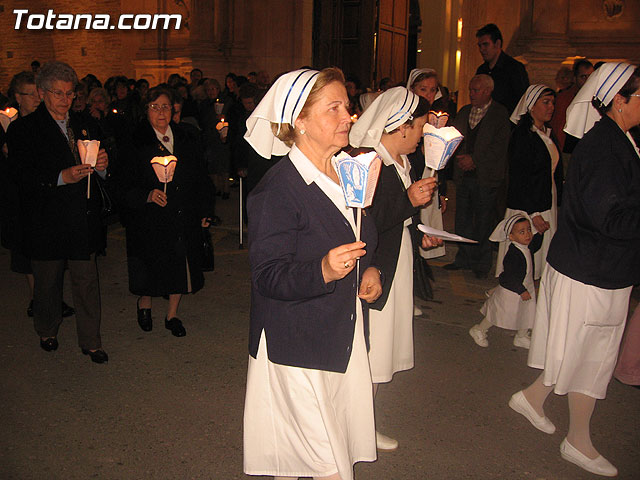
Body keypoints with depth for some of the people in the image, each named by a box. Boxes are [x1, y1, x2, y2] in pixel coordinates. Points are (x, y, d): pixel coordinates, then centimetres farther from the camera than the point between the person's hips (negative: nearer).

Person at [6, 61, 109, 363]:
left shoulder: (85, 126, 12)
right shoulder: (23, 129, -3)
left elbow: (100, 173, 14)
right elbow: (22, 176, -13)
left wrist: (102, 165, -10)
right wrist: (61, 177, -25)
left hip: (83, 221, 3)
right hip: (46, 222, -3)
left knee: (87, 281, 3)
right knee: (47, 282, 13)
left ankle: (91, 341, 15)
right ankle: (47, 332, 35)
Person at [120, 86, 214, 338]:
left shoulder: (185, 140, 7)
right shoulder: (135, 142, -5)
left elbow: (201, 178, 11)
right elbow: (126, 187, -7)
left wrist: (204, 211, 6)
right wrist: (147, 195, -25)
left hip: (184, 218, 4)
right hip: (150, 220, -3)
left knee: (181, 265, 8)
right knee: (151, 268, 6)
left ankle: (172, 314, 27)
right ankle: (144, 304, 37)